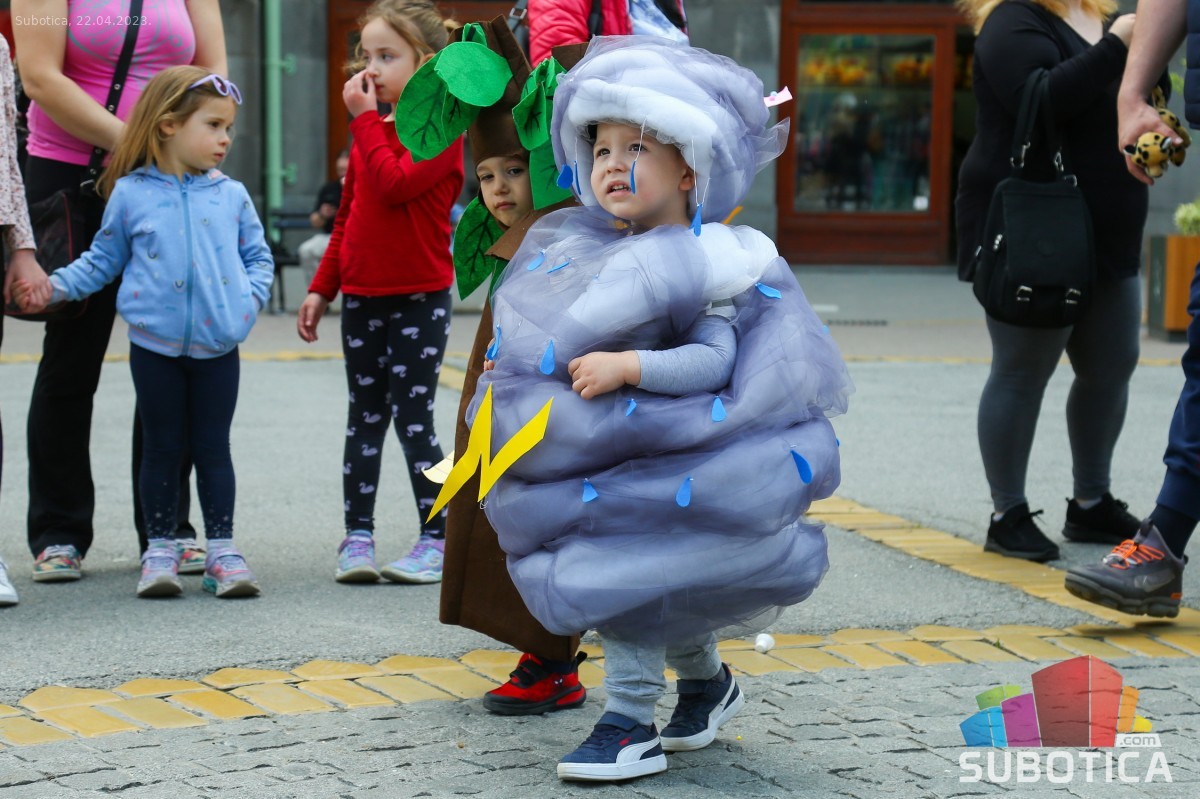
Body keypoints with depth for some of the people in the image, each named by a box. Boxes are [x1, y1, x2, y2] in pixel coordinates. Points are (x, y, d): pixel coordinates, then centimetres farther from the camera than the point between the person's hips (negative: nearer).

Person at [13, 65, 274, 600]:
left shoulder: (231, 196, 5)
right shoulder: (130, 195, 1)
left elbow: (258, 257, 13)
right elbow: (103, 261, 9)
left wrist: (251, 296, -4)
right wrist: (54, 286, -1)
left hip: (218, 346, 1)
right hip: (156, 344, -1)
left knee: (213, 448, 6)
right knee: (162, 448, 7)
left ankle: (221, 550, 13)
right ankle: (160, 551, 15)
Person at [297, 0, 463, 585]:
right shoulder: (370, 131, 13)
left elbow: (395, 184, -26)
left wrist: (365, 119, -17)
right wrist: (322, 289, 14)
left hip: (420, 300, -7)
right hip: (362, 300, 7)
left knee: (413, 417, -4)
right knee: (365, 417, 8)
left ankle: (437, 538, 6)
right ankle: (357, 537, 13)